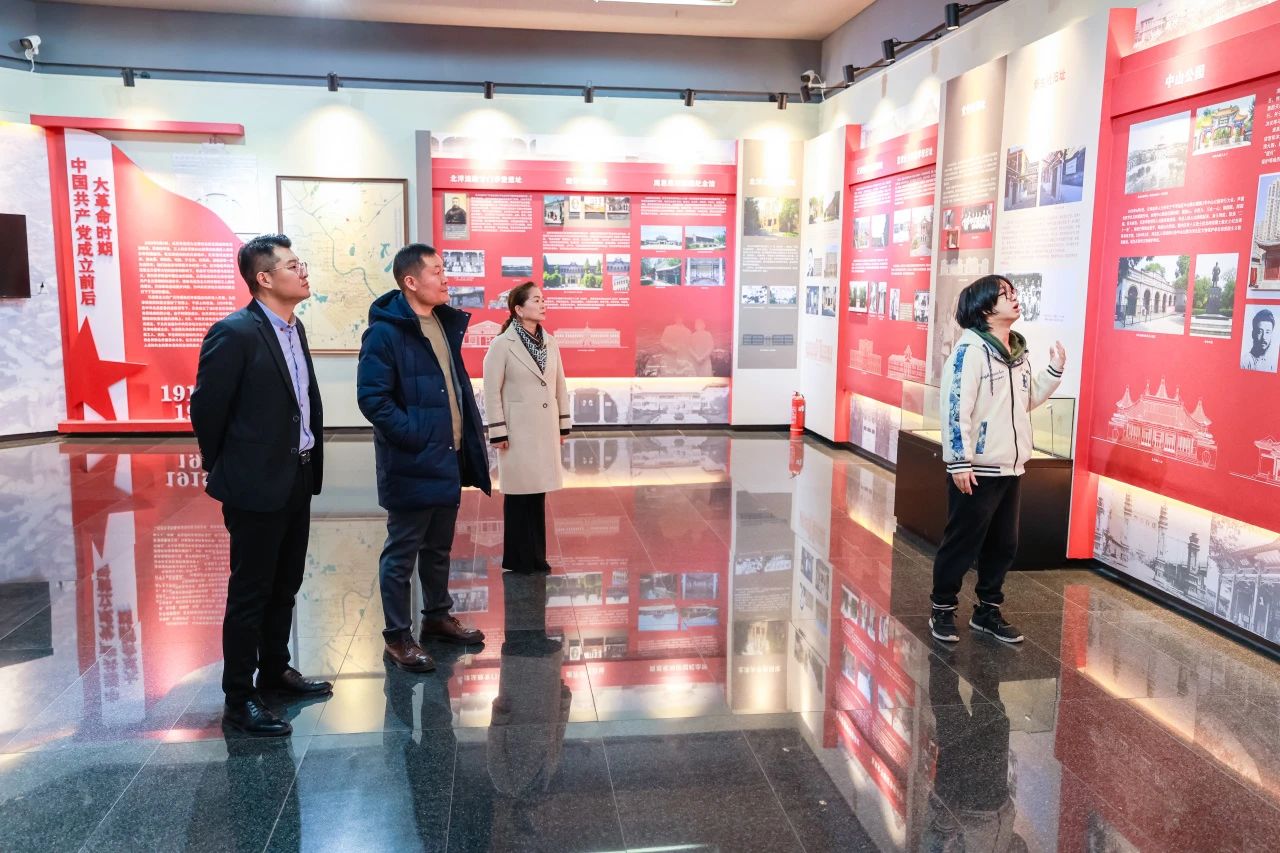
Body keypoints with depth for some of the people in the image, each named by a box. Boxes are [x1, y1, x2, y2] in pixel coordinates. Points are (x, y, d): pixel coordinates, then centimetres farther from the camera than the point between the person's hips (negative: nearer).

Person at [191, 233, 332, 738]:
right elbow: (206, 408, -12)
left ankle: (275, 672, 34)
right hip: (257, 485, -8)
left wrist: (310, 461, 14)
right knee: (250, 593, 2)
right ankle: (239, 699, 14)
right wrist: (227, 471, -1)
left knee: (284, 587, 18)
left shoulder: (294, 329, 10)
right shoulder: (235, 333, -16)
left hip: (297, 479, 8)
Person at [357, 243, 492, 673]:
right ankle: (397, 636, 15)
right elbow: (372, 397, -19)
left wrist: (467, 438, 11)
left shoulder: (445, 323, 11)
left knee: (439, 547, 20)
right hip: (411, 464, -8)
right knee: (402, 553, 4)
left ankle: (437, 616, 36)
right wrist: (415, 436, -21)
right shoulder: (386, 331, -14)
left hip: (448, 459, 8)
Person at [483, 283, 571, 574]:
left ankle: (536, 556, 22)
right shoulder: (502, 344, -10)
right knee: (519, 491, 3)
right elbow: (492, 391, -10)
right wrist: (498, 433, -12)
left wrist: (563, 424, 12)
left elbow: (559, 386, 12)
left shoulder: (549, 342, 7)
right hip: (519, 429, -5)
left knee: (538, 490, 11)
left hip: (545, 427, 5)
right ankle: (518, 558, 15)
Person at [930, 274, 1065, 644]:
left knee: (1004, 544, 14)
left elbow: (1029, 399, 21)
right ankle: (943, 610, 16)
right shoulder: (971, 349, -13)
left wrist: (1055, 371, 8)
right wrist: (960, 462, -20)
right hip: (977, 469, -8)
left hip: (1010, 467, 8)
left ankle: (988, 610, 27)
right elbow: (956, 408, -18)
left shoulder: (1018, 351, 12)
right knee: (962, 543, 2)